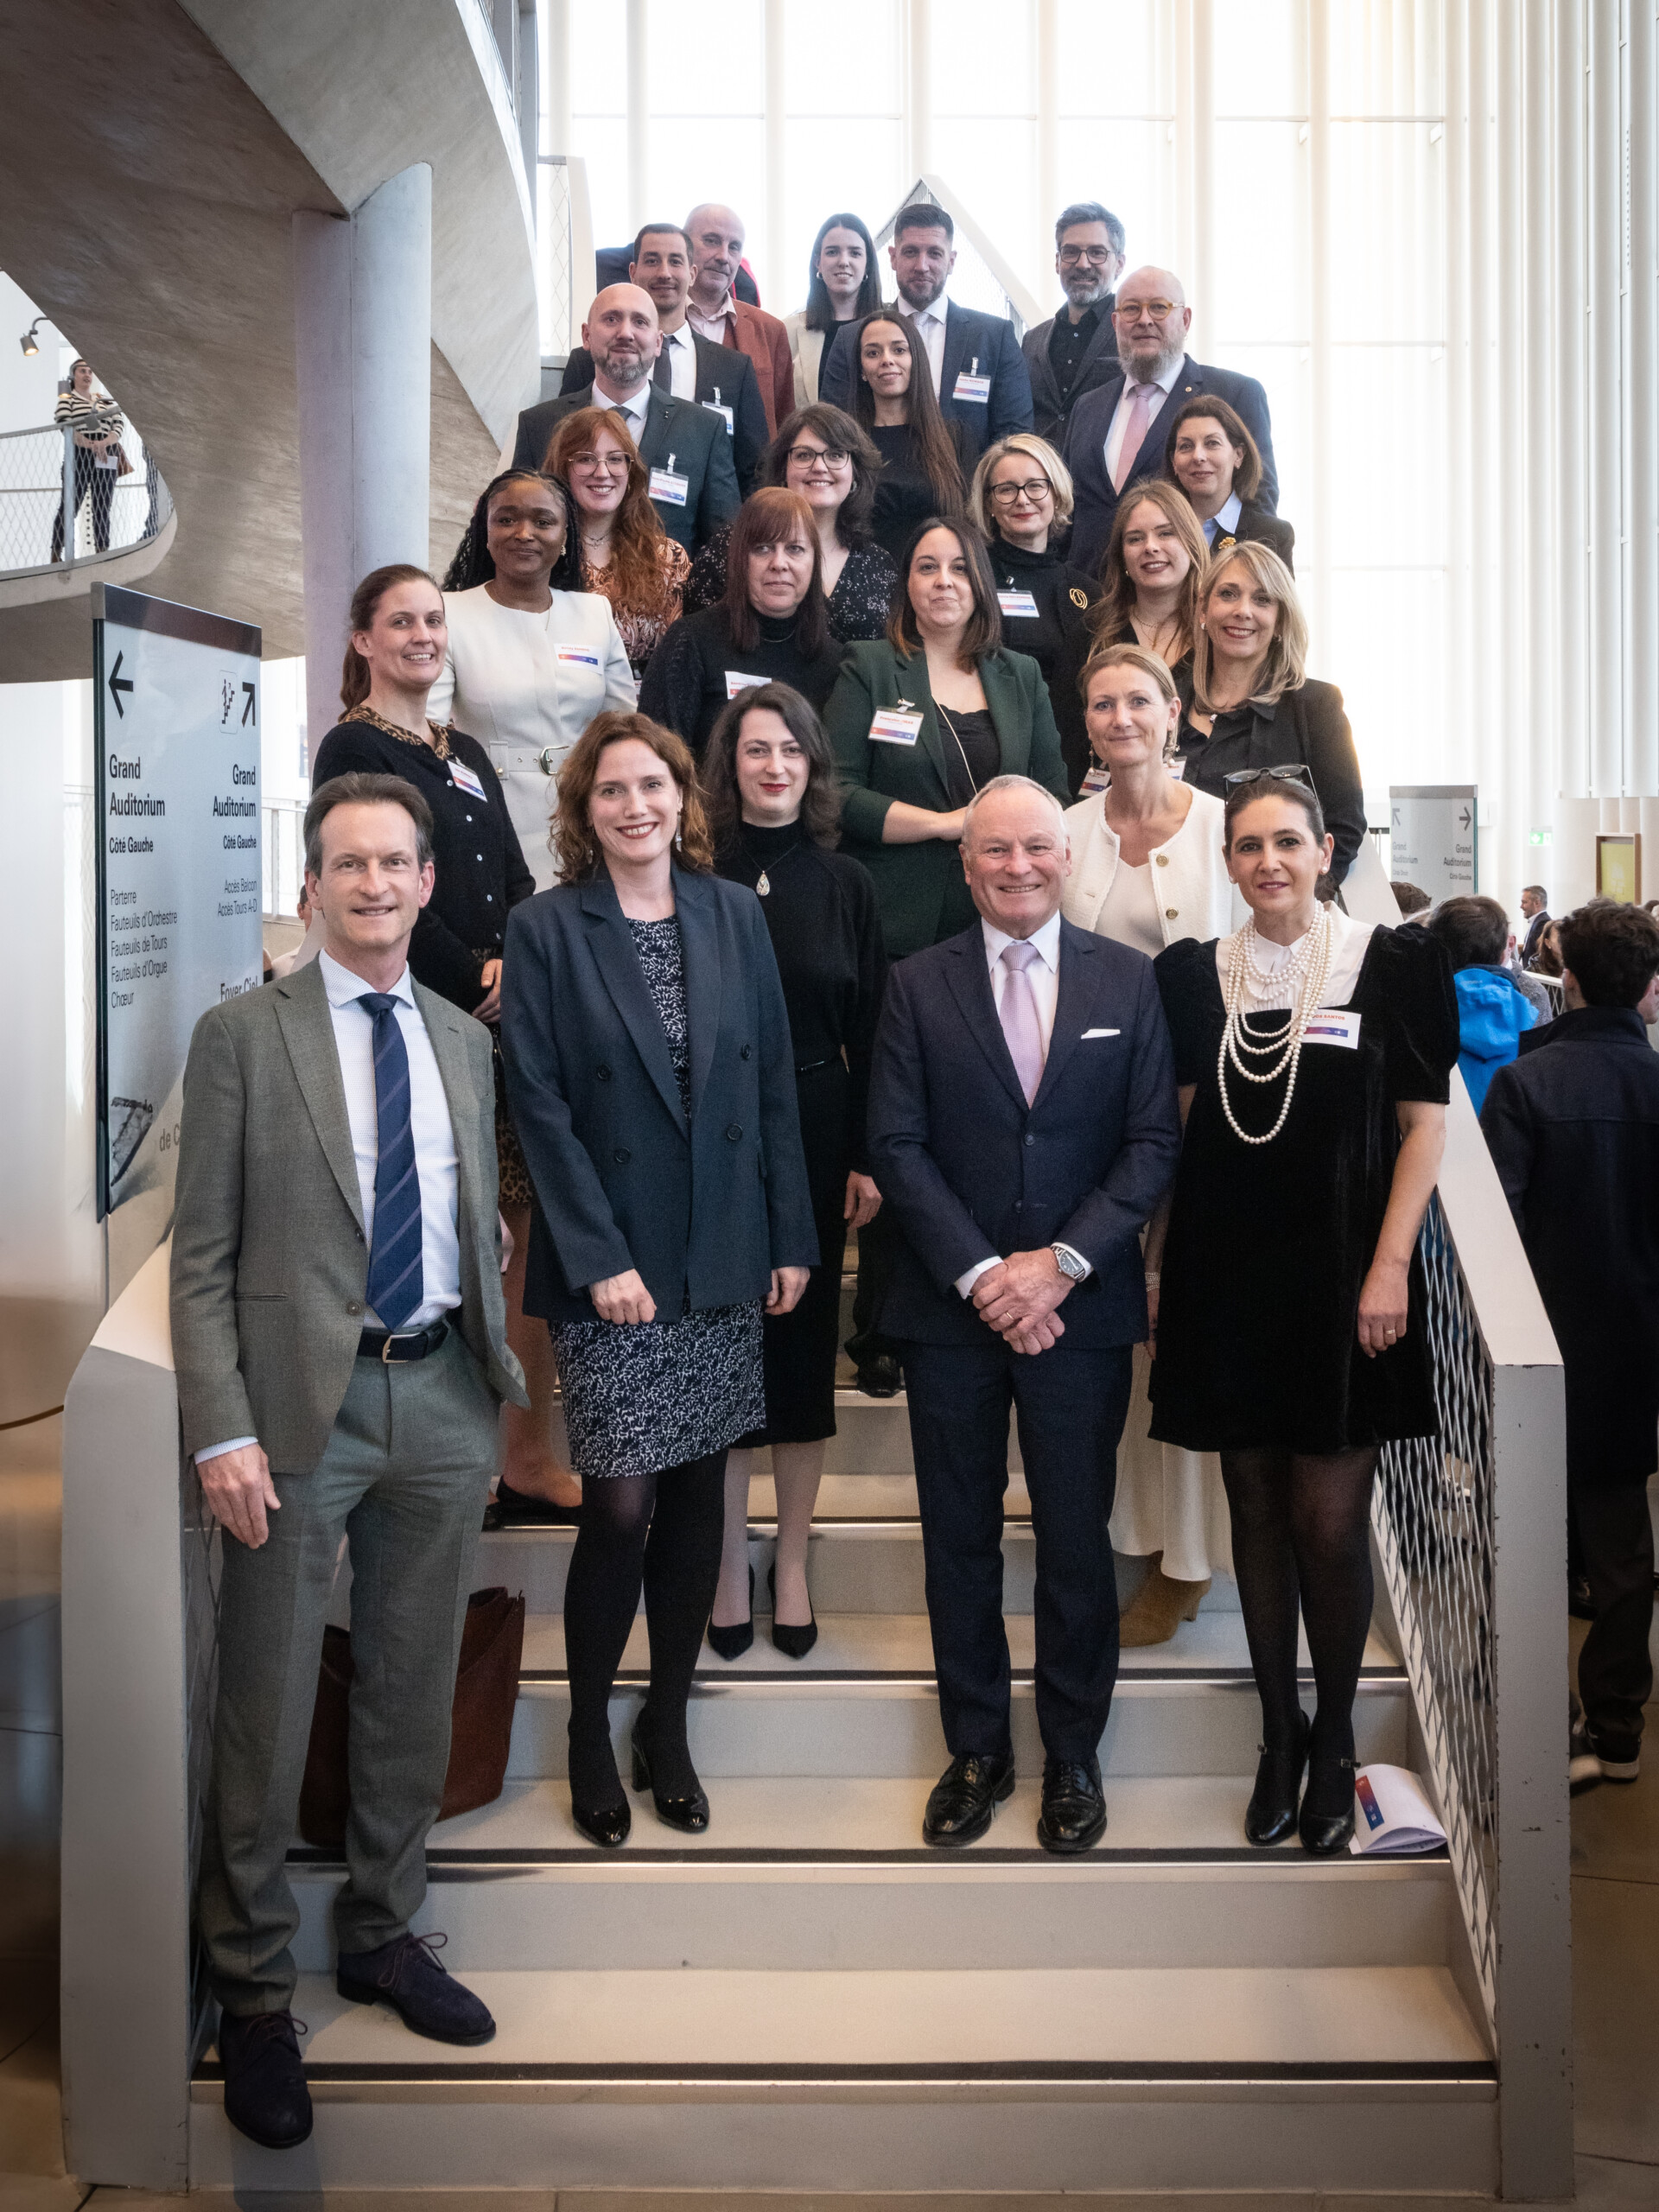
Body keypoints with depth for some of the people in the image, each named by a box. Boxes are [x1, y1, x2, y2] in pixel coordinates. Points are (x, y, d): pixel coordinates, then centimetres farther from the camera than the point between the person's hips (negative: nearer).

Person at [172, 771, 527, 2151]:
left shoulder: (466, 1041, 11)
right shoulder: (243, 1035, -3)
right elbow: (201, 1255, -6)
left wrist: (496, 1386, 13)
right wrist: (222, 1431, -13)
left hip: (443, 1393, 5)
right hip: (303, 1401, -4)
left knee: (415, 1695, 14)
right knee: (268, 1711, 3)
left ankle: (384, 1935, 32)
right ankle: (254, 1986, 19)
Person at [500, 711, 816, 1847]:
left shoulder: (735, 913, 6)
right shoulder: (548, 929, -4)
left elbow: (776, 1083, 7)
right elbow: (540, 1104, -8)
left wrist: (793, 1236, 3)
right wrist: (599, 1257, -13)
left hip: (724, 1258, 4)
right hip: (612, 1263, -3)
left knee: (698, 1495, 9)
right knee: (622, 1505, -4)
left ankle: (667, 1723, 25)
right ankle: (590, 1731, 17)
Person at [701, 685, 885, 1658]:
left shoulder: (845, 884, 4)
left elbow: (870, 1030, 3)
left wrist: (867, 1157, -3)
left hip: (816, 1136, 2)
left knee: (807, 1341, 9)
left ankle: (793, 1562, 21)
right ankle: (730, 1564, 17)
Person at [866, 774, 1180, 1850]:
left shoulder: (1129, 978, 3)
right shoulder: (918, 985, 3)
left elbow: (1154, 1141, -2)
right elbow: (898, 1146, -3)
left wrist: (1062, 1261, -13)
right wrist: (980, 1274, -13)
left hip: (1081, 1306, 0)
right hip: (949, 1309, 1)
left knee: (1077, 1540, 7)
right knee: (959, 1540, 9)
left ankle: (1073, 1755, 23)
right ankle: (977, 1750, 24)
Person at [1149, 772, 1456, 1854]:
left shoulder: (1392, 962, -2)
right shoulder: (1195, 973, 6)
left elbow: (1423, 1123, -2)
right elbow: (1177, 1128, 10)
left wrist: (1390, 1265, -10)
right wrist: (1162, 1262, 3)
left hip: (1339, 1276, -3)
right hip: (1228, 1277, 3)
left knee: (1329, 1520, -2)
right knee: (1257, 1513, 10)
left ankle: (1336, 1743, 18)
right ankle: (1280, 1736, 24)